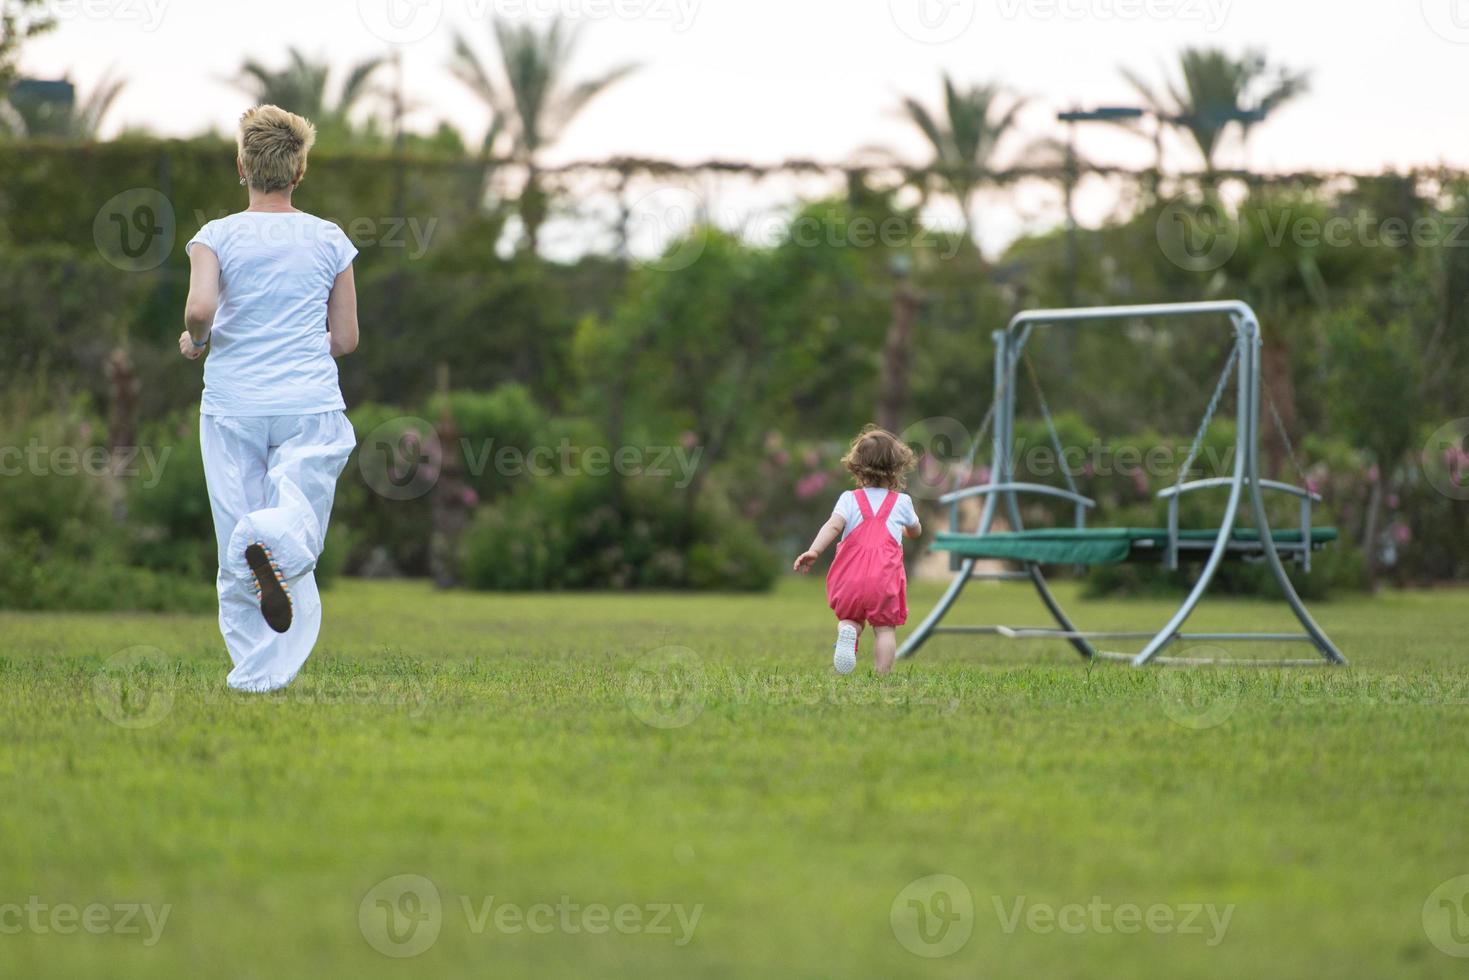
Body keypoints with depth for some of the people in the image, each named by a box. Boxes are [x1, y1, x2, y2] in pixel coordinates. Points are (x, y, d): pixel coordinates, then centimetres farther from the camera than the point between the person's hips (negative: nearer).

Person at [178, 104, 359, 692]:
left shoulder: (216, 237, 0)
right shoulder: (330, 240, 5)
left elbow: (200, 307, -18)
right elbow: (345, 340, 8)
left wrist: (194, 340, 4)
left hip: (233, 406, 0)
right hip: (310, 403, 0)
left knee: (235, 552, 7)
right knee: (297, 537, -3)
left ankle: (255, 673, 8)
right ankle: (275, 540, -39)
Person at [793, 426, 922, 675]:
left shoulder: (849, 499, 8)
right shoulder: (902, 502, 13)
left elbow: (833, 525, -11)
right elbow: (916, 531, 32)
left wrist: (814, 551, -20)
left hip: (850, 578, 1)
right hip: (884, 578, -1)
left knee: (850, 618, 19)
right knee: (885, 628, 6)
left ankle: (847, 630, -15)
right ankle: (882, 674, -6)